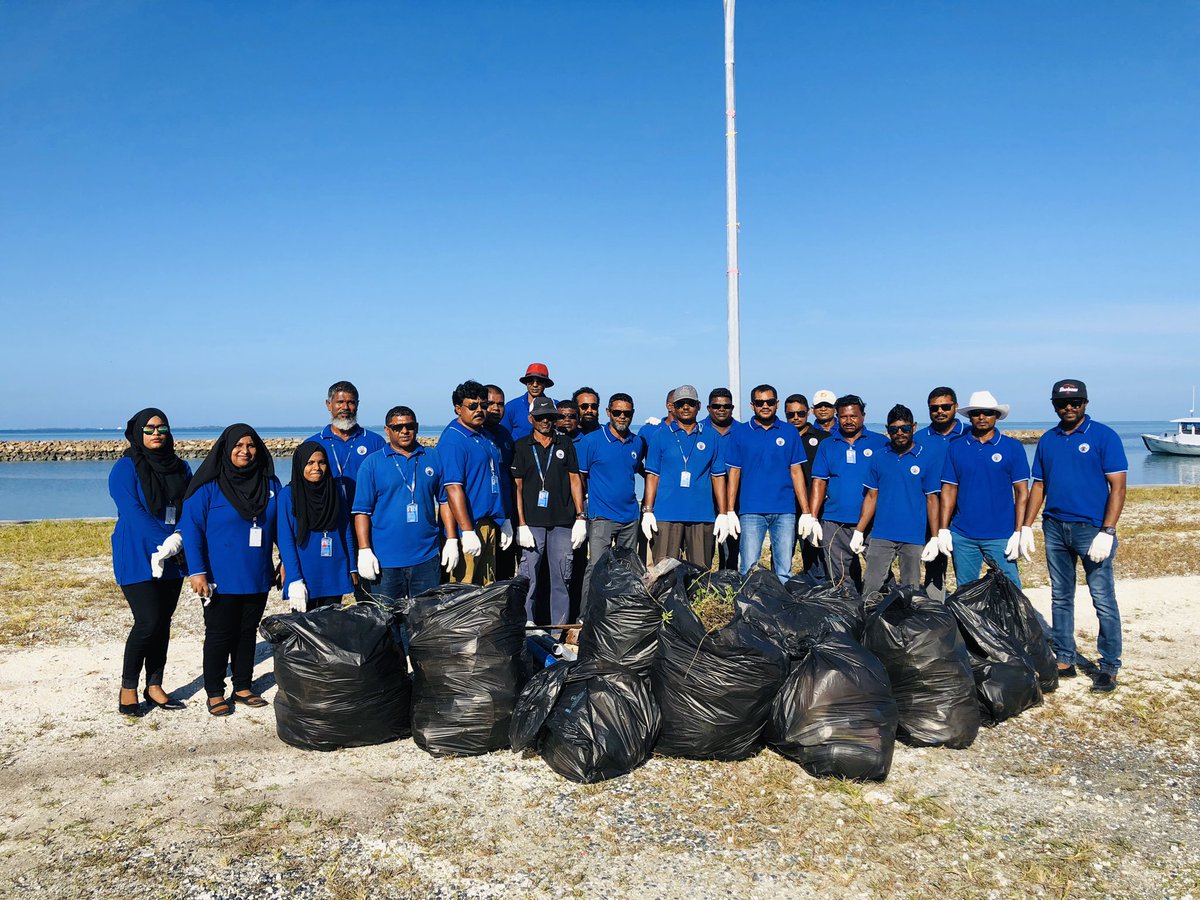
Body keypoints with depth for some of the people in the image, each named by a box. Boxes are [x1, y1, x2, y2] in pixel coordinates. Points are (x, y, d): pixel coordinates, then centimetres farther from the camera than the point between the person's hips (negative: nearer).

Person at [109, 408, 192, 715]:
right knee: (148, 622, -11)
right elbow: (132, 512, -13)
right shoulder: (126, 468, -4)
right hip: (137, 558, -5)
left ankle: (154, 687, 17)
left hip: (172, 560, 5)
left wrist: (178, 540, -12)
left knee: (163, 622, 7)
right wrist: (163, 541, -20)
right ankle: (128, 688, 6)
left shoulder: (181, 469, 11)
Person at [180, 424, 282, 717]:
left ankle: (243, 688, 26)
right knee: (219, 635, 4)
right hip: (221, 580, -4)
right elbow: (191, 528, -11)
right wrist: (196, 571, -18)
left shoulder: (270, 484, 5)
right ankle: (215, 693, 17)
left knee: (248, 632, 14)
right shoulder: (208, 486, -9)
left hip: (257, 578, 4)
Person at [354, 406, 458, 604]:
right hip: (385, 559, -2)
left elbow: (445, 501, 11)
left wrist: (451, 540, 3)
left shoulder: (433, 458, 9)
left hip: (426, 556, 2)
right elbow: (362, 511, -1)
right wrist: (364, 551, -9)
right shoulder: (372, 463, 2)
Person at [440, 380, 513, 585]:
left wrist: (504, 520, 20)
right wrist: (467, 531, -24)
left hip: (490, 525, 9)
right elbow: (453, 488, -20)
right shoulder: (453, 439, -13)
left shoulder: (485, 437, 16)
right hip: (469, 526, -9)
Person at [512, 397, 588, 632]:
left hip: (562, 522, 2)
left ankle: (560, 628, 13)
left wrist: (581, 517, 2)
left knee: (562, 578, 4)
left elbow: (574, 480, 11)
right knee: (529, 579, -3)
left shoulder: (565, 444, 12)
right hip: (532, 523, -1)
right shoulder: (522, 447, 7)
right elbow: (517, 487, 4)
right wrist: (521, 525, -5)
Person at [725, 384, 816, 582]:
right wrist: (730, 511, -1)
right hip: (751, 511, -1)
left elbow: (796, 472, 9)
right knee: (749, 570, -2)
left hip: (784, 511, 1)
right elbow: (734, 472, 6)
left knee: (784, 571, 4)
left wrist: (806, 512, 3)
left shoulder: (789, 433, 10)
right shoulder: (739, 433, 7)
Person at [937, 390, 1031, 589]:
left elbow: (1022, 492, 0)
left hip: (1001, 535, -2)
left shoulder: (1012, 447, 2)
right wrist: (943, 530, 2)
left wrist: (1019, 532, -7)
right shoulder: (955, 447, 7)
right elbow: (949, 490, 8)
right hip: (962, 535, 2)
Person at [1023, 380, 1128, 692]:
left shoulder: (1104, 436, -4)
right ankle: (1064, 661, 20)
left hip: (1092, 529, -5)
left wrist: (1107, 532, -16)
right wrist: (1027, 527, 6)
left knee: (1104, 601, -3)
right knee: (1060, 599, 11)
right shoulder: (1048, 440, 10)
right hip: (1055, 528, 5)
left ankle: (1109, 667, 8)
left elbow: (1117, 486, -9)